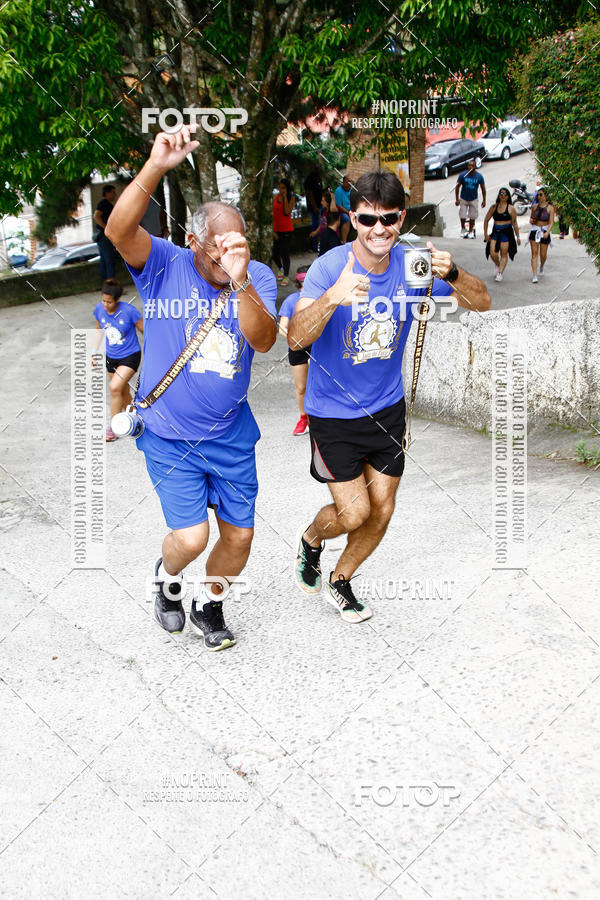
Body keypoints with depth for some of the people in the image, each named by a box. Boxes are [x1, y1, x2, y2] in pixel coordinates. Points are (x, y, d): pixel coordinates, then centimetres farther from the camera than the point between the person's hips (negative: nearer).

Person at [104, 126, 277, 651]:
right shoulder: (163, 265, -11)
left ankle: (210, 606, 38)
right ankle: (168, 575, 29)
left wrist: (240, 281, -41)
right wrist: (156, 168, -44)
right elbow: (119, 231, -31)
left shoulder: (258, 277, -7)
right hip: (168, 436, -3)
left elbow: (263, 340, -24)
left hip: (231, 434, 3)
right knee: (191, 536, -9)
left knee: (239, 535, 9)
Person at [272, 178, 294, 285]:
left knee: (285, 254, -5)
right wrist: (273, 231, -1)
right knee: (275, 254, 7)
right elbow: (273, 214, 3)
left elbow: (287, 212, -19)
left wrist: (285, 197, -17)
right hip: (276, 229, 3)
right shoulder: (275, 197, 2)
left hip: (287, 229, -3)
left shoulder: (291, 198, -4)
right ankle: (280, 269, 37)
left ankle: (286, 276, 9)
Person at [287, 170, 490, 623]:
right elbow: (296, 339, -33)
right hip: (333, 411, -4)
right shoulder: (329, 267, -21)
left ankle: (341, 580, 36)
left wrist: (452, 274, -34)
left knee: (381, 511, 11)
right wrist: (333, 298, -52)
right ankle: (311, 539, 30)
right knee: (354, 512, -5)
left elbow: (482, 302, -13)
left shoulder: (412, 264, -10)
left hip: (387, 407, 4)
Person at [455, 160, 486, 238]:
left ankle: (471, 232, 21)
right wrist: (457, 199, -8)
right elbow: (457, 187, -4)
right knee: (462, 216, -2)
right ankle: (463, 228, 26)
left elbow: (483, 188, 1)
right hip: (463, 199, -1)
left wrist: (484, 200, 1)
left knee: (472, 217, 4)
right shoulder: (463, 175, -10)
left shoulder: (479, 176, -8)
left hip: (473, 199, 1)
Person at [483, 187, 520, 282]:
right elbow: (486, 220, 12)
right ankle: (497, 265, 25)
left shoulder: (511, 208, -1)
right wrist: (485, 234, 7)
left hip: (507, 232, -2)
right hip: (495, 232, 3)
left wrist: (517, 236, 2)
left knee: (504, 254, -3)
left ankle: (500, 273, 3)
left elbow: (514, 223, 3)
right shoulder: (494, 207, 6)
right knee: (493, 253, -7)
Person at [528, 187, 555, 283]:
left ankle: (542, 266, 42)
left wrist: (547, 232, -27)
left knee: (543, 254, 7)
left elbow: (551, 222, -11)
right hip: (534, 231, 2)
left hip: (545, 232, -2)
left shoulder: (550, 208, -6)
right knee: (534, 253, -7)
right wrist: (531, 220, -6)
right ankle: (535, 276, -11)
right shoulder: (534, 206, 4)